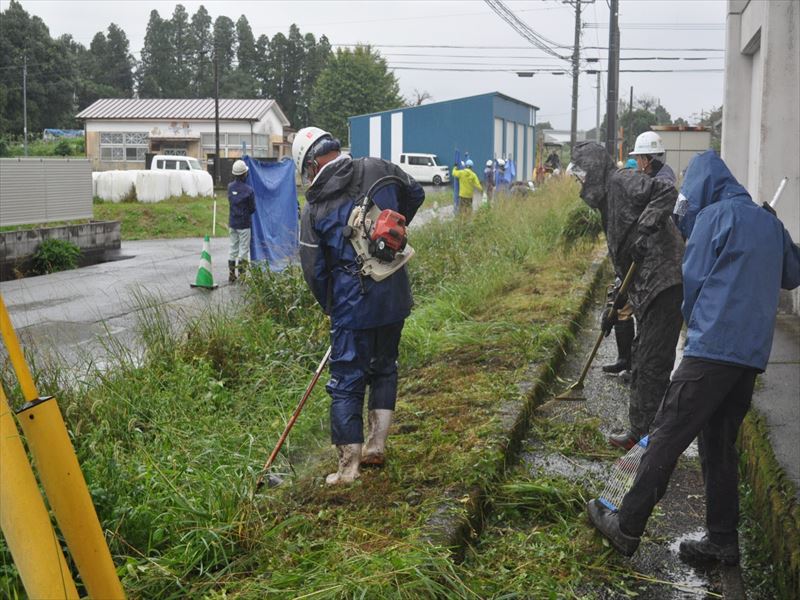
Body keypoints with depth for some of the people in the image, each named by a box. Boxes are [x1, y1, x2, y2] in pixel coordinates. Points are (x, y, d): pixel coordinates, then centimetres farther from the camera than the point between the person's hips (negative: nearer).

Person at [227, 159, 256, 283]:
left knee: (233, 248, 13)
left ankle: (231, 275, 16)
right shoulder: (249, 190, -16)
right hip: (244, 224, -5)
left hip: (232, 223, 5)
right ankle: (242, 275, 5)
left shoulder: (230, 187, -3)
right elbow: (253, 209, -7)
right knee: (244, 249, 3)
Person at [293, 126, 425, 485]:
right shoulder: (379, 170, 0)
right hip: (395, 297, 4)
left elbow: (313, 270, -1)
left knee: (346, 381, 6)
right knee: (384, 366, 22)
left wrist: (330, 307, 15)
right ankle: (377, 443, 24)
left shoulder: (314, 207, -5)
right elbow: (416, 195, 19)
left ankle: (348, 466, 10)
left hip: (352, 304, -3)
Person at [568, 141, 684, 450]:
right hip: (648, 292, 11)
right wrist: (614, 306, 26)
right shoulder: (609, 201, 25)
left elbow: (667, 192, -21)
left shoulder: (622, 181, -4)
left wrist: (645, 227, -29)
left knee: (652, 365, -6)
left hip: (665, 283, -11)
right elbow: (624, 263, 27)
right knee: (641, 363, 18)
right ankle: (640, 432, 29)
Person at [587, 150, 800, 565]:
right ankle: (722, 540, 17)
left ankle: (627, 529, -1)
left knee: (667, 436, -4)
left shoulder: (715, 215, -4)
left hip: (712, 348, -7)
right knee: (720, 444, 14)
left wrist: (692, 319, 19)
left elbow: (692, 280, -2)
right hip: (753, 354, 8)